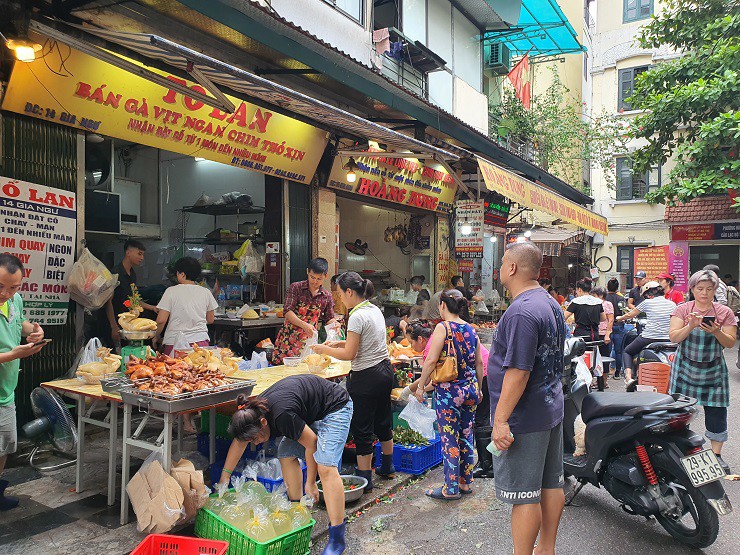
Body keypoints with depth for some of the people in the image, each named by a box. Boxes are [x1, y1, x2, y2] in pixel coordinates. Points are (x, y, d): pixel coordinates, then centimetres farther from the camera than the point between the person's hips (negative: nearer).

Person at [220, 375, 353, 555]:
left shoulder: (282, 416, -35)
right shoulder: (253, 412, -10)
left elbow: (311, 444, -23)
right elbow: (239, 441, 8)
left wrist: (310, 483, -12)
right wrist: (225, 476, 13)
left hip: (335, 407, -9)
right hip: (310, 413, 9)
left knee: (325, 467, -20)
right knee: (286, 455, 3)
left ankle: (337, 538, -15)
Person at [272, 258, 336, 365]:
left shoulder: (327, 296, 7)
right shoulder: (295, 288, -3)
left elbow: (329, 319, 14)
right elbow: (287, 312, -12)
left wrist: (335, 324, -11)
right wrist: (304, 325, -28)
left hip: (309, 341, 2)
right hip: (288, 339, -2)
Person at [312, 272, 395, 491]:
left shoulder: (357, 316, -20)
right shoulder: (375, 310, 8)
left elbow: (349, 354, -19)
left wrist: (323, 349, -5)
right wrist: (339, 343, 14)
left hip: (366, 378, -10)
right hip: (385, 370, 10)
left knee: (362, 428, 3)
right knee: (383, 421, 22)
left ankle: (365, 477, 13)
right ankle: (387, 467, 39)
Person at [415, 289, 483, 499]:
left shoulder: (443, 328, -12)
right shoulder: (471, 329, 6)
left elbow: (431, 360, -16)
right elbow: (479, 362, 12)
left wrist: (420, 385, -6)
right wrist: (478, 388, 22)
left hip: (448, 391, -6)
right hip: (470, 390, 6)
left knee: (449, 439, 3)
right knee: (466, 436, 15)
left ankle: (451, 488, 11)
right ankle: (466, 482, 26)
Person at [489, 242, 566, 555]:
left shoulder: (521, 312, -23)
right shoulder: (550, 304, 10)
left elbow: (518, 371, -27)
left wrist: (500, 419, -22)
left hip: (524, 419, -10)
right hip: (552, 411, 10)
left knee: (523, 496, 2)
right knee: (551, 484, 20)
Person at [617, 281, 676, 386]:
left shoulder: (647, 302, 1)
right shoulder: (672, 304, 10)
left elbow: (630, 315, 13)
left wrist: (619, 318, 32)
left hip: (649, 338, -4)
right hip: (667, 340, 4)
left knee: (627, 352, 17)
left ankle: (628, 377, -4)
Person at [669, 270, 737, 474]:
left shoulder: (724, 312, 2)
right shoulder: (682, 310, -1)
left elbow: (730, 343, -1)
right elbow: (674, 337, -9)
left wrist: (716, 332, -20)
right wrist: (691, 326, -25)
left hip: (713, 369, 1)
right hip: (686, 368, -1)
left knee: (716, 411, 3)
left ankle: (716, 453, 17)